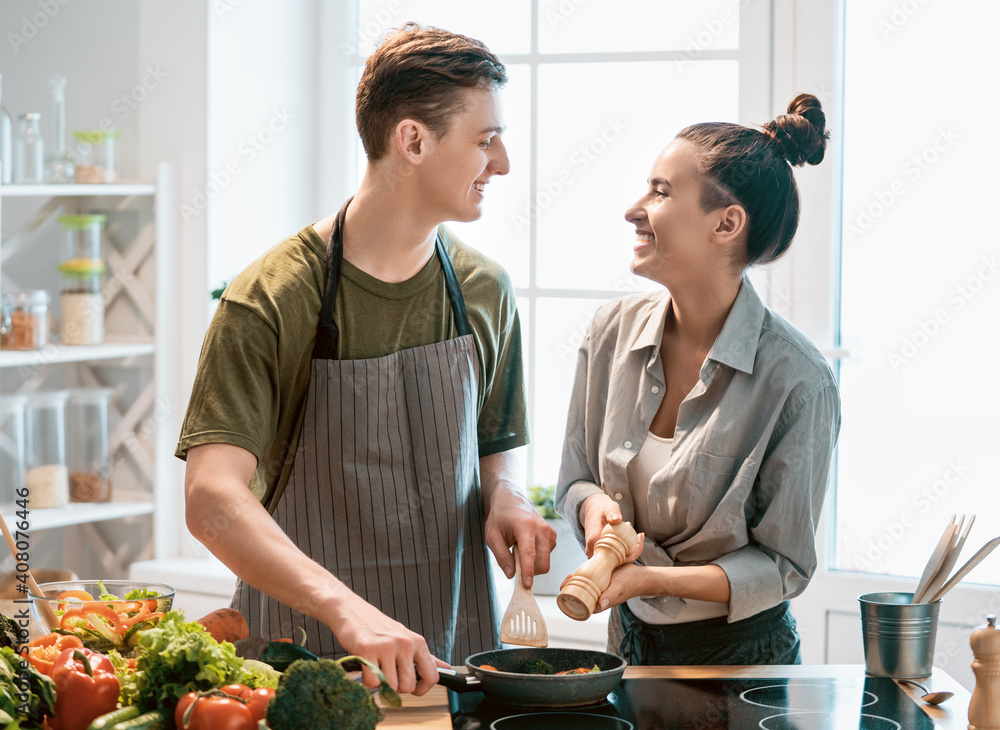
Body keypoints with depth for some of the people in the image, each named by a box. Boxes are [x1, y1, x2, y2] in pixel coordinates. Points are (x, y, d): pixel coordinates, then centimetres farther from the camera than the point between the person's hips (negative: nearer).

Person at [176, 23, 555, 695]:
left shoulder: (485, 293, 4)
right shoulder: (271, 301, -14)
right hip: (308, 652, -4)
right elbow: (211, 497, -24)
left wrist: (505, 498, -6)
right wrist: (345, 608, -37)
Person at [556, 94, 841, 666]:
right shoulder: (615, 330, -7)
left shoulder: (798, 381, -22)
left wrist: (652, 579, -28)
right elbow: (575, 479, 4)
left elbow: (783, 566, -16)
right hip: (630, 638, 5)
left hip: (741, 649, -5)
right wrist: (595, 506, -19)